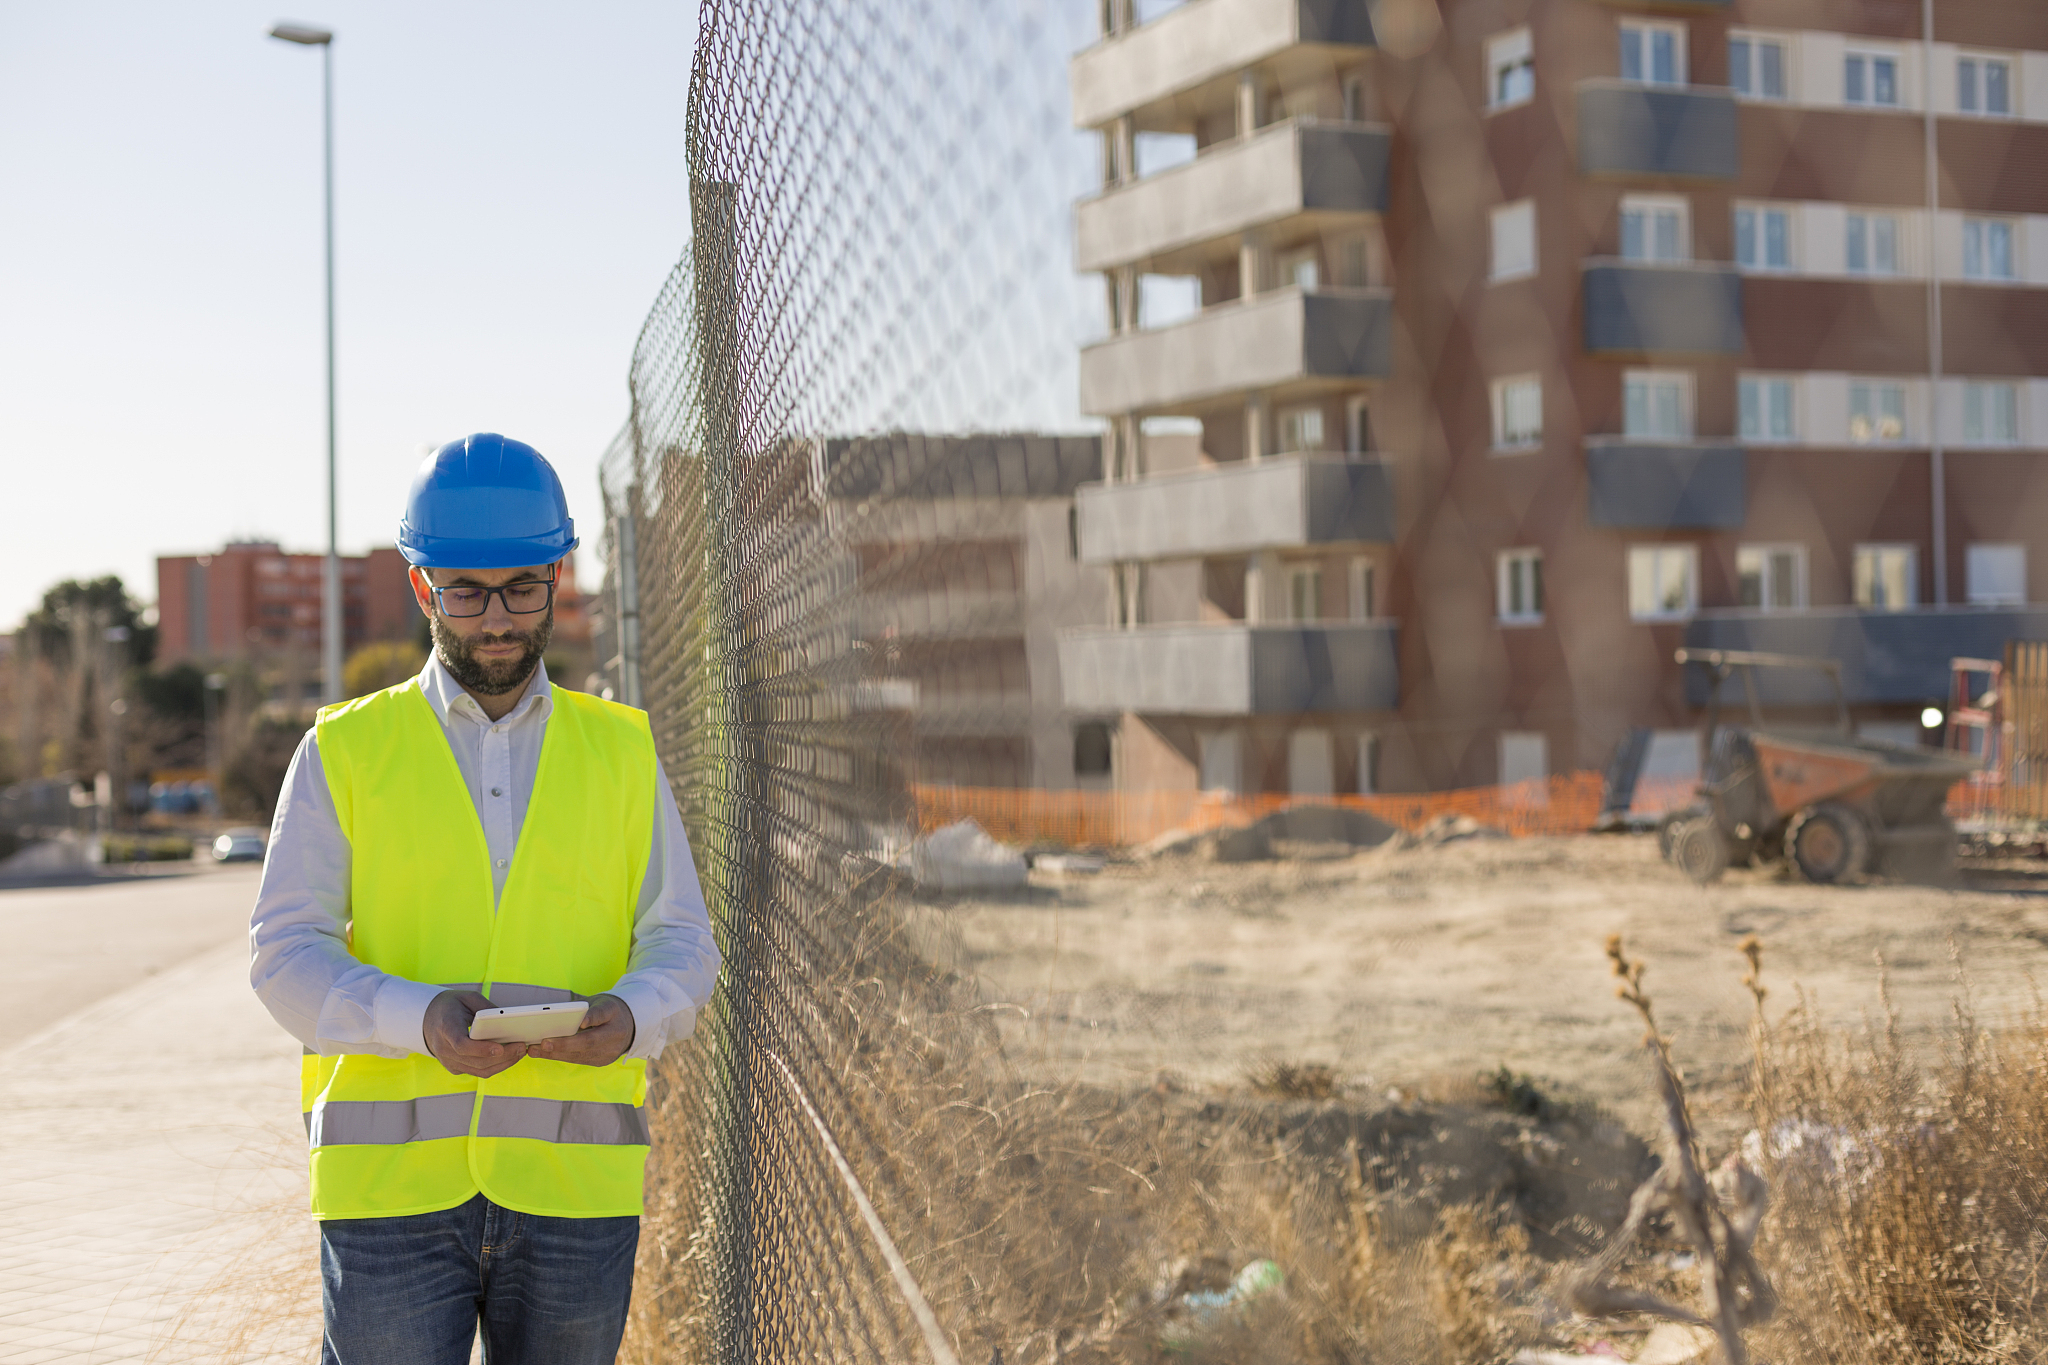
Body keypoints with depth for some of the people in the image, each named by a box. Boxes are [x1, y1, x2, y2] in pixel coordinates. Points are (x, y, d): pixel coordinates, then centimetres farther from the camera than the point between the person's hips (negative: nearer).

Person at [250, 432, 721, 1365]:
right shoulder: (344, 751, 6)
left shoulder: (621, 752, 11)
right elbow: (288, 955, -1)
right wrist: (419, 1020, -20)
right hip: (391, 1179, -2)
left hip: (575, 1184, 2)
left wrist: (633, 1016, -15)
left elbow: (680, 943, 8)